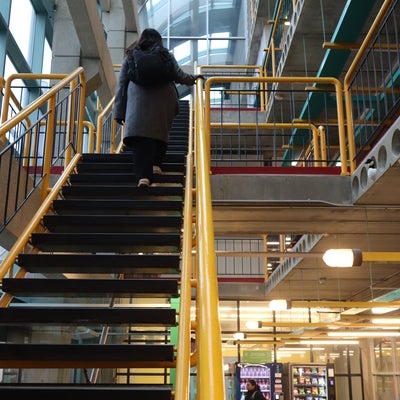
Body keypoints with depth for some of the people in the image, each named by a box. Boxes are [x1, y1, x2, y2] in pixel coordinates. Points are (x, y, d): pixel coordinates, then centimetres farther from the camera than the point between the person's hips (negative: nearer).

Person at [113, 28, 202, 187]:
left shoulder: (131, 57, 16)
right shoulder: (166, 55, 13)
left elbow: (121, 84, 12)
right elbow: (180, 77, 11)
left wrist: (119, 112, 12)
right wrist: (194, 78, 32)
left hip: (138, 103, 0)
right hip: (163, 101, 0)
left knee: (139, 137, -8)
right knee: (160, 133, 18)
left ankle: (143, 175, -21)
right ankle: (156, 165, 11)